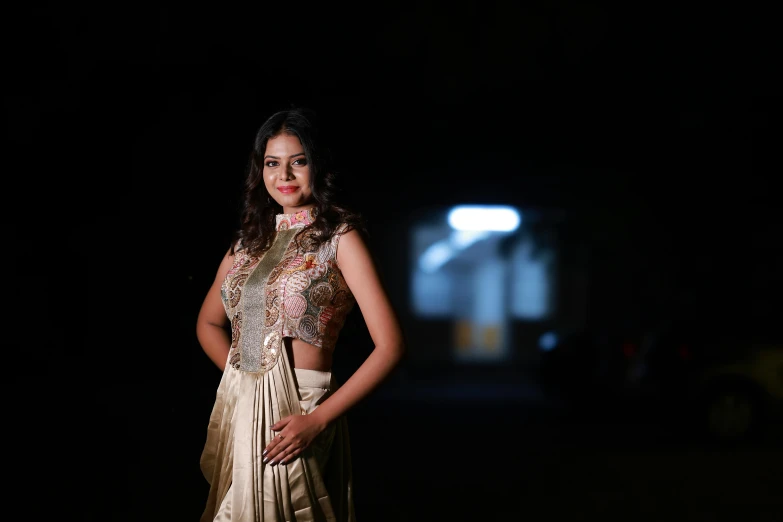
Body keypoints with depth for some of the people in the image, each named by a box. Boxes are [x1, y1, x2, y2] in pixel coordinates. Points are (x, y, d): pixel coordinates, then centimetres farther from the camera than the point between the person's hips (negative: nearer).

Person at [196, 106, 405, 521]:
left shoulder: (339, 237, -7)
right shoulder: (248, 240, 10)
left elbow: (390, 347, -13)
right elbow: (208, 323, 23)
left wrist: (318, 420, -17)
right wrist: (241, 377, 6)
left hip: (292, 419, -5)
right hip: (236, 409, 5)